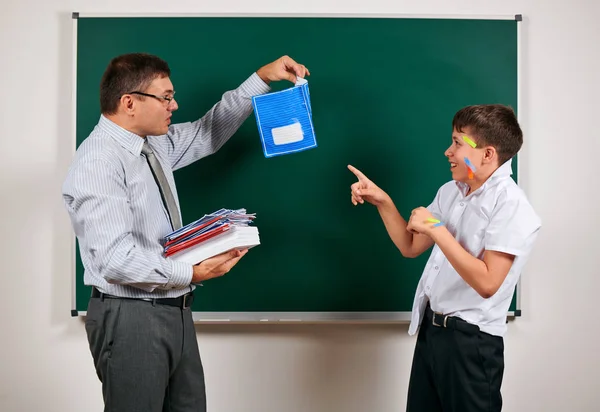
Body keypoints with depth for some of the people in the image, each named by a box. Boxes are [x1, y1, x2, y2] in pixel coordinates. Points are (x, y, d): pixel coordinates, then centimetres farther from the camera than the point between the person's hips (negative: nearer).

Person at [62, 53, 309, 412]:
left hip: (175, 310, 8)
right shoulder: (98, 164, -19)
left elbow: (209, 132, 20)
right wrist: (193, 273, -29)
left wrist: (261, 79, 13)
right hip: (132, 318, -8)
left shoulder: (158, 143, 6)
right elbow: (116, 259, -26)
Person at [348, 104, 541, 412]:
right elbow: (410, 247, 14)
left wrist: (437, 229, -23)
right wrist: (383, 202, 2)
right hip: (430, 328, 7)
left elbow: (487, 283, -25)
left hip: (471, 341, -7)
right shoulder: (450, 191, 7)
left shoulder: (511, 208, -17)